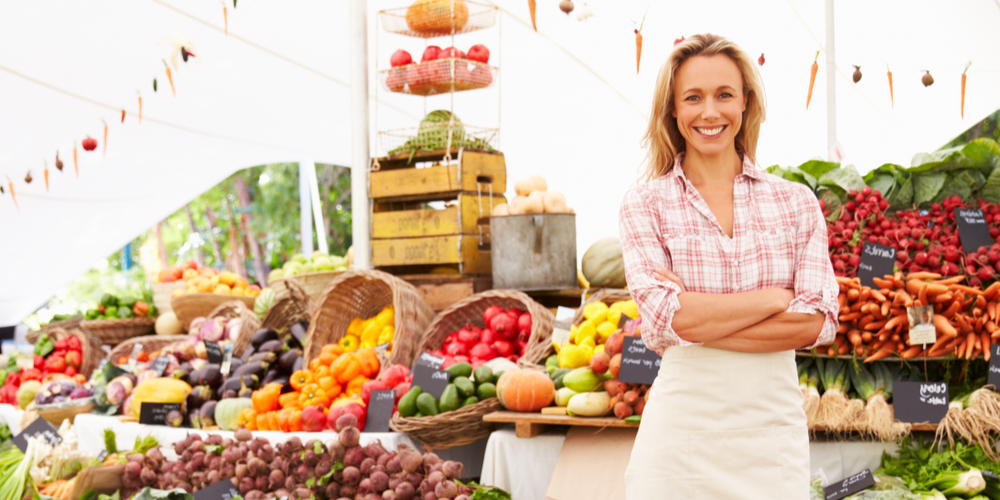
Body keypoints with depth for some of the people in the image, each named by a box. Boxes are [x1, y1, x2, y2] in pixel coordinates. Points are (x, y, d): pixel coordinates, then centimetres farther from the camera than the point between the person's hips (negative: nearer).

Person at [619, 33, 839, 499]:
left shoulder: (797, 202, 6)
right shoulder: (645, 204, 2)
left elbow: (818, 321, -5)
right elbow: (663, 319, -11)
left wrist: (700, 320, -10)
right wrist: (776, 297, -7)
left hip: (774, 425, 2)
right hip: (681, 428, -1)